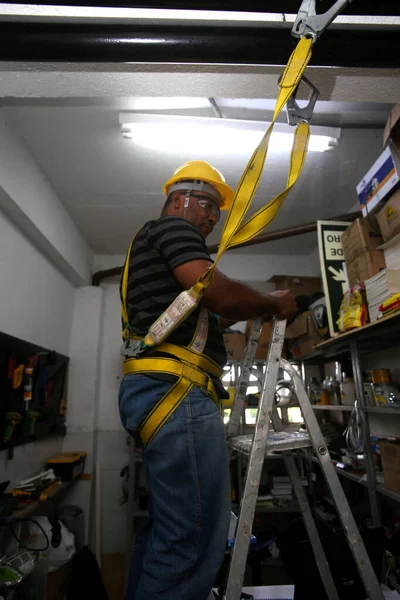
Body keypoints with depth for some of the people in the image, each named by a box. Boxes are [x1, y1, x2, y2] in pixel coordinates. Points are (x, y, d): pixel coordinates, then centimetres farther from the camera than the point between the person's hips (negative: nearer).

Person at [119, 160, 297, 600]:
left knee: (166, 529, 17)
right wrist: (274, 304, 0)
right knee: (196, 537, -6)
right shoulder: (170, 226, 0)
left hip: (154, 393, 11)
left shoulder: (149, 244, 30)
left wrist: (227, 317, 22)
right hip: (175, 391, -11)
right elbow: (217, 292, -16)